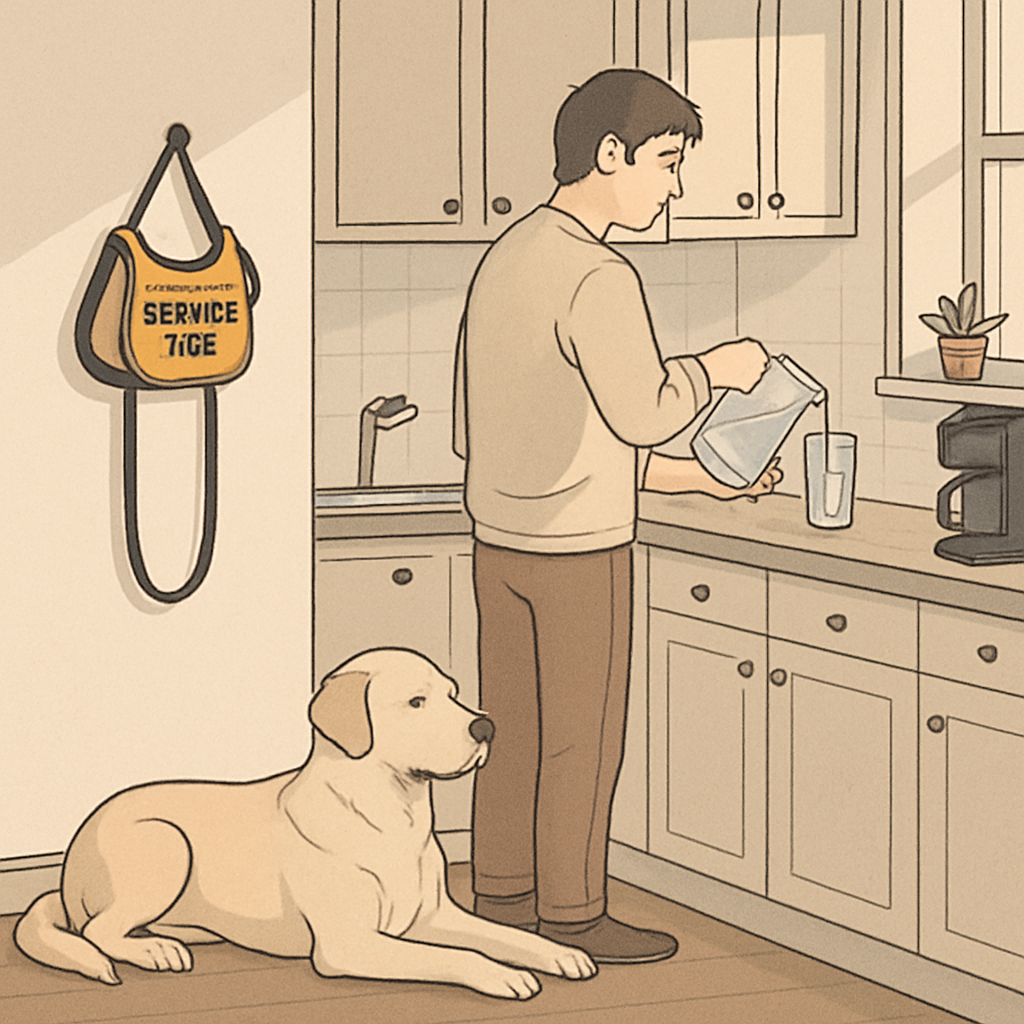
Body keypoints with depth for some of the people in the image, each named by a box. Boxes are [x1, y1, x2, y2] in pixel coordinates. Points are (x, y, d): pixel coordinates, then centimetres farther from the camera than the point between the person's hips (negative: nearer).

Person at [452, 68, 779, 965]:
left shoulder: (502, 261, 10)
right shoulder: (595, 278, -19)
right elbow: (642, 413, -32)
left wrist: (680, 475, 16)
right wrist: (714, 368, -11)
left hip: (500, 541, 8)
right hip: (579, 550, -8)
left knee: (511, 734, 14)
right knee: (582, 742, 3)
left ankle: (502, 900, 22)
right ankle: (572, 917, 12)